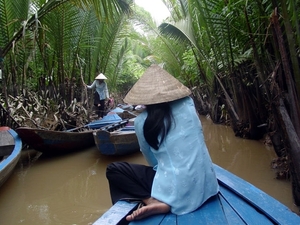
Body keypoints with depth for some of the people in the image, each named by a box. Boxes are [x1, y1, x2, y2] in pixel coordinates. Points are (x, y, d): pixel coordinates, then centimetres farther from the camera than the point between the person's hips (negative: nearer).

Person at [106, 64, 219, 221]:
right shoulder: (188, 104, -1)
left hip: (178, 193, -6)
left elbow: (153, 161, 6)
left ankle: (154, 202, -8)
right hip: (206, 186, 6)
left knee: (113, 170, 5)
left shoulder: (141, 121, -8)